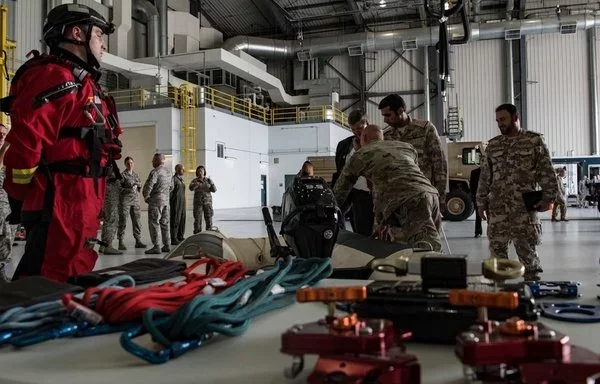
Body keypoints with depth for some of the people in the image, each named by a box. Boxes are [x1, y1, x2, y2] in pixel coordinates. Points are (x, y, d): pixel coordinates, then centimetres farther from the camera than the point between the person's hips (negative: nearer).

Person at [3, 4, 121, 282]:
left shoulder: (81, 83, 22)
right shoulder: (56, 78, -12)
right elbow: (24, 141, -22)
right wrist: (22, 197, -13)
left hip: (77, 205, 11)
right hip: (61, 205, -11)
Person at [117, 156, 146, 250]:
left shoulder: (136, 175, 14)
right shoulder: (122, 175, -3)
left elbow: (140, 185, 22)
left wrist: (137, 186, 2)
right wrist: (128, 190, -17)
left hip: (135, 200, 6)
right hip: (125, 199, -6)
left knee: (137, 220, 6)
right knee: (123, 221, -5)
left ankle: (138, 241, 13)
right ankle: (121, 242, -2)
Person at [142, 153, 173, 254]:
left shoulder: (155, 172, -14)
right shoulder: (168, 171, 13)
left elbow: (149, 185, -21)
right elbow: (171, 186, 20)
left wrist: (146, 196, -8)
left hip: (156, 200, -8)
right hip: (166, 200, 8)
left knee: (154, 223, -5)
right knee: (164, 223, 12)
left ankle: (156, 247, -8)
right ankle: (166, 245, 15)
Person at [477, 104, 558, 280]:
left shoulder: (535, 140, 3)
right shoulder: (493, 145, 13)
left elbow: (546, 172, 1)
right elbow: (485, 176, 13)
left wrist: (547, 197, -6)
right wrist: (481, 201, 8)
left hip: (524, 206, -3)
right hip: (497, 206, 3)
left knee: (526, 247, 1)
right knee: (497, 247, 3)